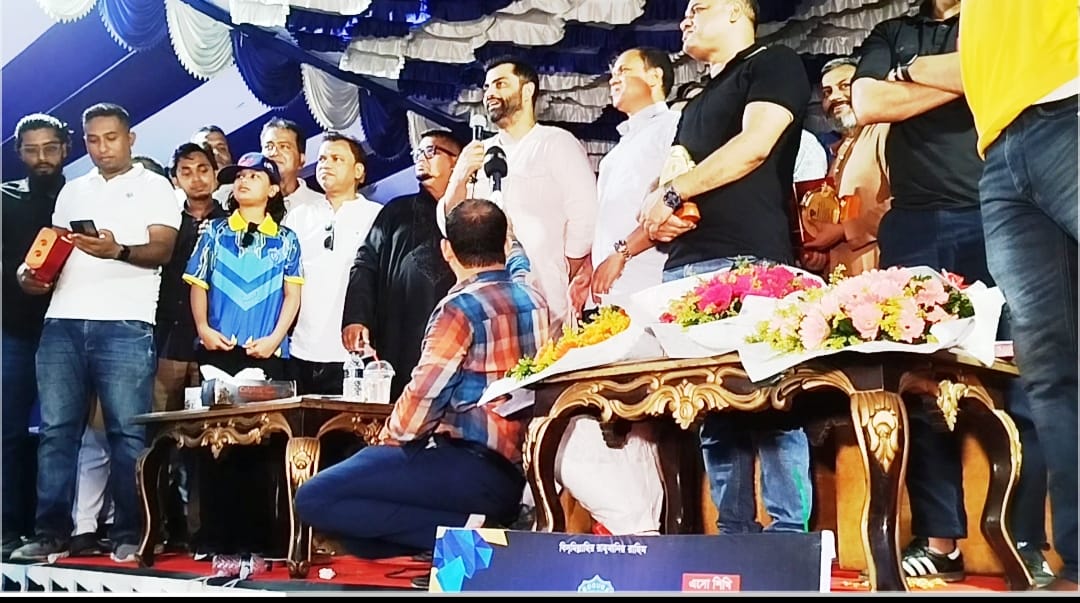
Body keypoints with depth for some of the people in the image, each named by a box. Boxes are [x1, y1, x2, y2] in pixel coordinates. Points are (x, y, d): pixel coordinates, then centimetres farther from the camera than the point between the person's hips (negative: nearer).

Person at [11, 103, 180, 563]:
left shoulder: (154, 187, 7)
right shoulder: (71, 191, 23)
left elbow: (162, 250, -5)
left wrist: (117, 250, -23)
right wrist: (30, 272, 3)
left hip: (125, 326, -5)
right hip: (62, 322, 5)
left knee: (127, 432, -4)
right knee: (56, 430, 3)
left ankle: (128, 535, 1)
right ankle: (50, 533, 8)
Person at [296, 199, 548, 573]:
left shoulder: (462, 307, -12)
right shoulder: (532, 295, 10)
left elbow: (424, 394, -13)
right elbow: (514, 256, 34)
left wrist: (390, 437, 6)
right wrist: (493, 220, 49)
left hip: (469, 468, -9)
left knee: (314, 500, -12)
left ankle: (462, 530, -15)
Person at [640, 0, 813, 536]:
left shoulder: (774, 64, 8)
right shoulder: (695, 107, 30)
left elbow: (755, 145, -8)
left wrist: (671, 194, -5)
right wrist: (654, 222, 6)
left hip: (747, 261, -8)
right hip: (684, 269, 8)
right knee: (711, 409, 2)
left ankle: (789, 536, -9)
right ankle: (734, 534, 6)